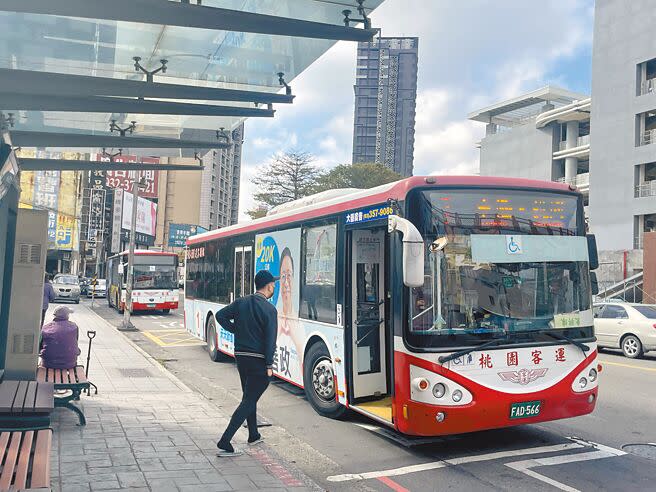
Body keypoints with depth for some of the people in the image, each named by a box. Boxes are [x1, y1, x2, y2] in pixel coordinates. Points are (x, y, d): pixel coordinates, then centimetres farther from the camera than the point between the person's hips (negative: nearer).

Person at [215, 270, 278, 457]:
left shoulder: (241, 302, 5)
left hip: (240, 356, 7)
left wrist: (237, 331, 11)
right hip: (258, 360, -7)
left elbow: (221, 316, 5)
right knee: (248, 401, -2)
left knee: (249, 397, 22)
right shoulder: (269, 309, -14)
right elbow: (270, 339, -17)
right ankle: (224, 443, -7)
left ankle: (253, 435, 36)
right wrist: (269, 365, -12)